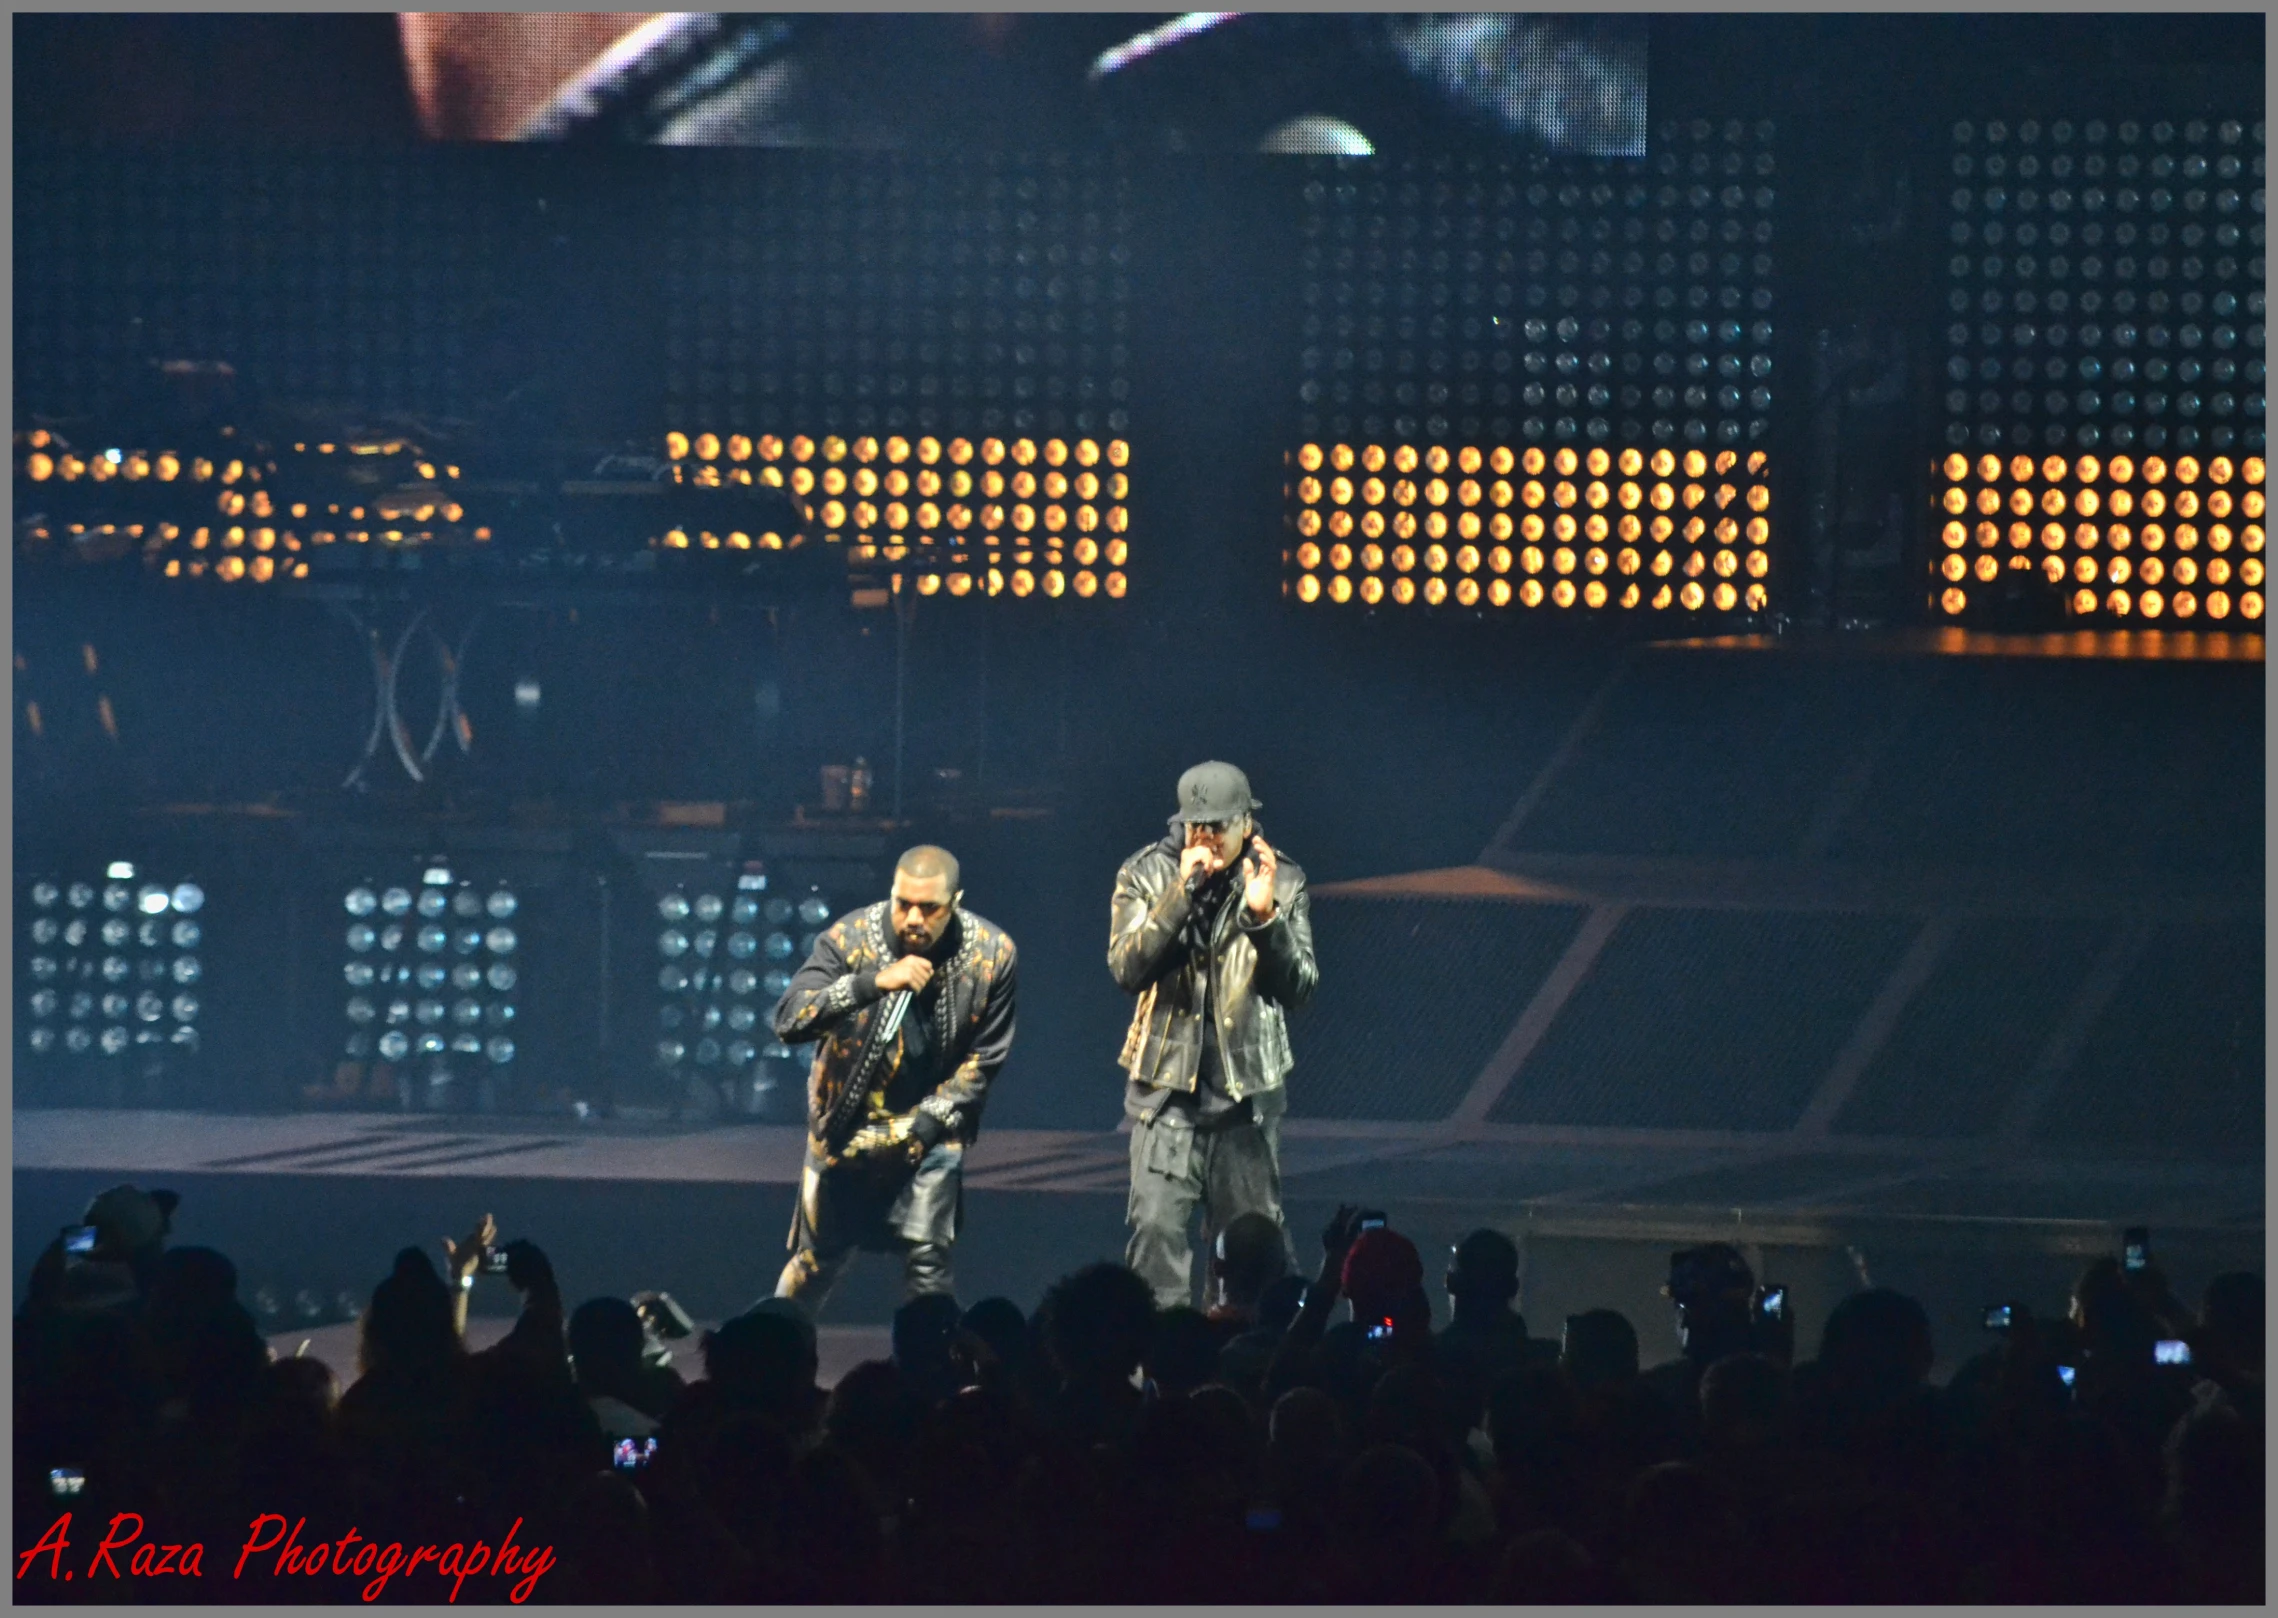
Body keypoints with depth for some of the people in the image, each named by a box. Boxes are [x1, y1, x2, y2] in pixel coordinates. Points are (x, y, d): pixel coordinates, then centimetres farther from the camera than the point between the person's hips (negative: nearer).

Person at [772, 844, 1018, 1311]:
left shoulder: (991, 953, -14)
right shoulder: (850, 938, -19)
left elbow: (984, 1059, -3)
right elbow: (789, 1021, -30)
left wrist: (925, 1124, -12)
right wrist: (872, 983, -42)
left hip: (929, 1125, 0)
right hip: (847, 1126, 0)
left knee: (927, 1259, -14)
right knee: (817, 1260, 10)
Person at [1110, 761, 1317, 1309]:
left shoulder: (1282, 882, 0)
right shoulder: (1146, 875, -2)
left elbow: (1300, 987, -4)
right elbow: (1128, 968, -14)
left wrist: (1265, 917, -20)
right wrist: (1182, 895, -22)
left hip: (1248, 1084, 2)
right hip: (1168, 1082, -2)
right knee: (1156, 1225, -14)